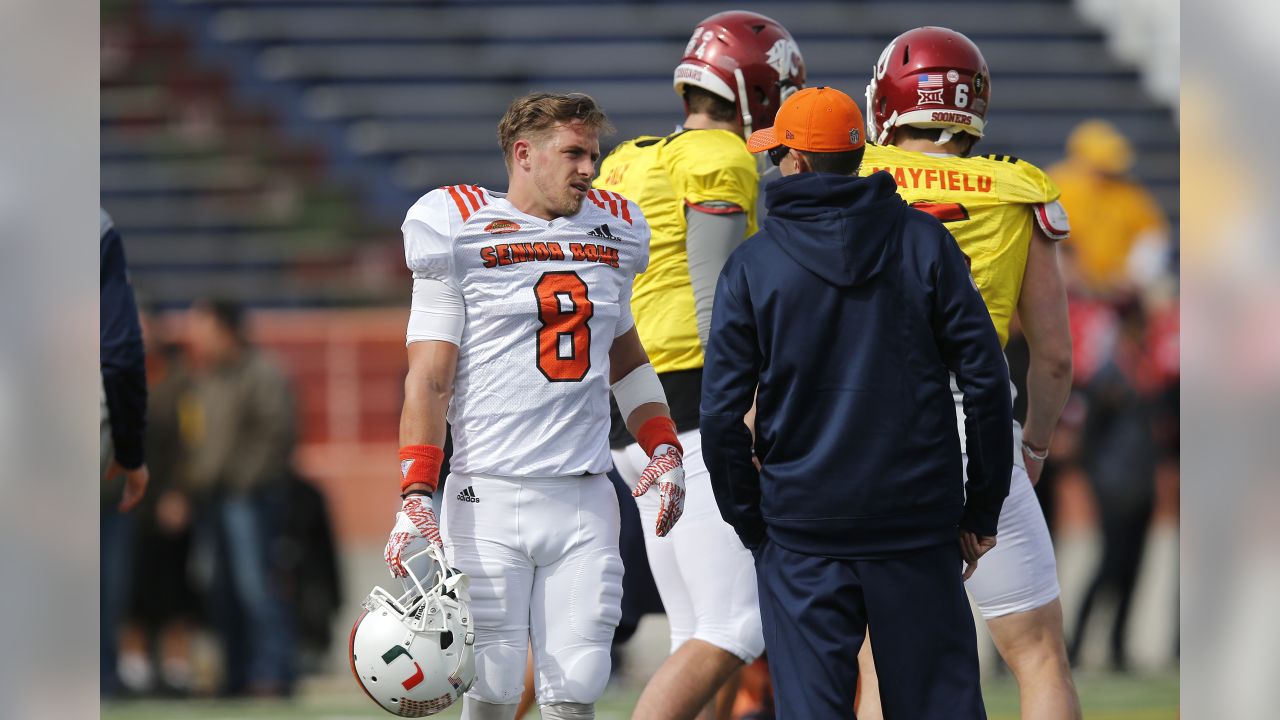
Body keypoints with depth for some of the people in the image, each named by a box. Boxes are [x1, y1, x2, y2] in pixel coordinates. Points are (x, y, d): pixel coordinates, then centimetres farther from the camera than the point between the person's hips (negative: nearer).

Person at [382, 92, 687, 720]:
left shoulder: (612, 233, 14)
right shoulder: (462, 235, -1)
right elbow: (428, 380, -4)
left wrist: (662, 449, 16)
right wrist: (415, 497, -13)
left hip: (585, 501, 4)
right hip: (490, 496, -4)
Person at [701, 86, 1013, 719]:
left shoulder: (752, 266, -1)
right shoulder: (925, 243, 1)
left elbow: (722, 416, -3)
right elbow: (986, 381, -1)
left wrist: (752, 525, 8)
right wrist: (982, 512, 6)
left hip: (801, 538, -1)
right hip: (919, 525, 1)